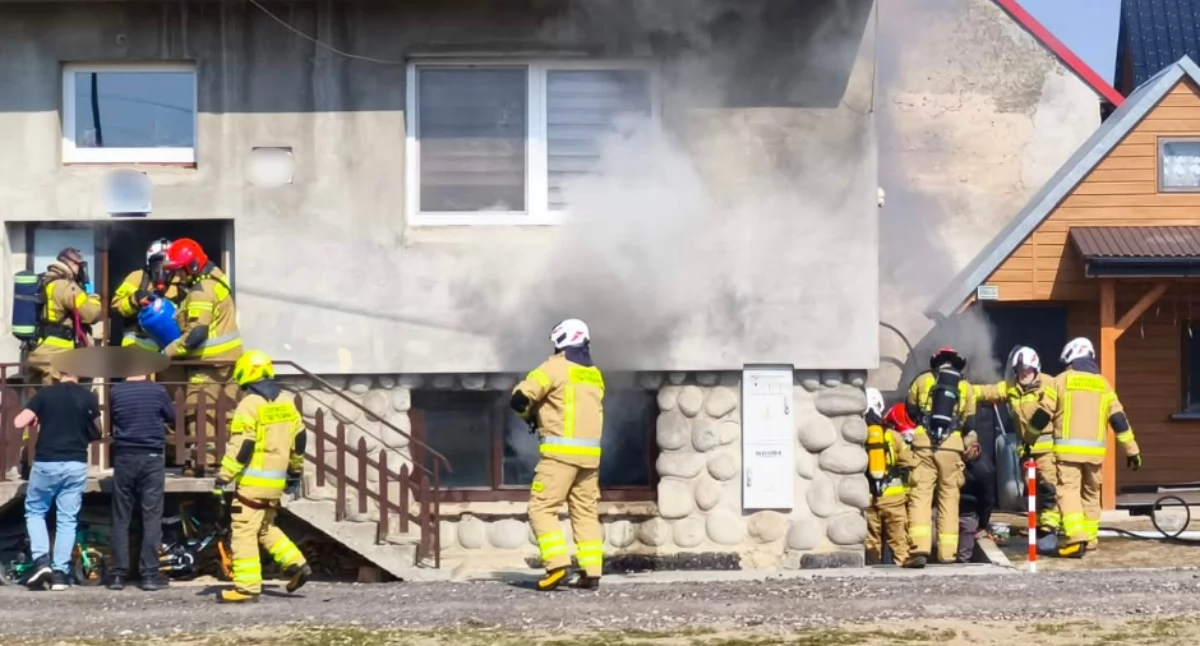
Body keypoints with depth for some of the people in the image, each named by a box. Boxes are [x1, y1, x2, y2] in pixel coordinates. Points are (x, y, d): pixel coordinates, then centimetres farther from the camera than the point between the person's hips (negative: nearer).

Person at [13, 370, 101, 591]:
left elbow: (19, 422, -7)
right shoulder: (88, 397, 1)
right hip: (76, 464, 1)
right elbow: (97, 433, 10)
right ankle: (60, 572, 2)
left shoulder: (45, 394, -3)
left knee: (35, 510, 15)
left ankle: (41, 559, -2)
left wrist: (35, 419, 14)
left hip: (46, 463, -1)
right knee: (67, 519, 7)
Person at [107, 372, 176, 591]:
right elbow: (172, 419, 9)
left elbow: (111, 422, 11)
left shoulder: (115, 392, -3)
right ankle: (149, 574, -2)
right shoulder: (157, 392, -6)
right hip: (152, 458, -1)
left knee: (121, 519, 7)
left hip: (124, 457, 1)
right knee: (151, 518, 2)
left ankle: (118, 574, 5)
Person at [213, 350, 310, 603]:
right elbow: (299, 439, 17)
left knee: (244, 531, -4)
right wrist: (295, 471, 28)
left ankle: (247, 586, -5)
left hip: (253, 479, -8)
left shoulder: (250, 404, -13)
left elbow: (240, 446, -18)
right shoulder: (285, 401, 10)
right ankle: (296, 564, 11)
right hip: (276, 479, 8)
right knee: (266, 527, 22)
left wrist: (223, 478, -15)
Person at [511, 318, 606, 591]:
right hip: (590, 453, 7)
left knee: (541, 508, -3)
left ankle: (557, 563, -16)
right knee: (586, 511, 11)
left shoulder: (556, 368, -5)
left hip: (561, 451, -7)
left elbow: (519, 398, -9)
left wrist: (530, 414, 13)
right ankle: (591, 571, 6)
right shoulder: (595, 375, 16)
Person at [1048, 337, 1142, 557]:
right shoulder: (1102, 384, 11)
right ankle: (1090, 537, 24)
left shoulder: (1061, 381, 2)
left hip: (1068, 448, -4)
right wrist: (1132, 449, 10)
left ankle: (1075, 538, -24)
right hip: (1094, 449, 4)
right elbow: (1118, 418, 7)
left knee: (1068, 491, -8)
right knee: (1091, 492, 18)